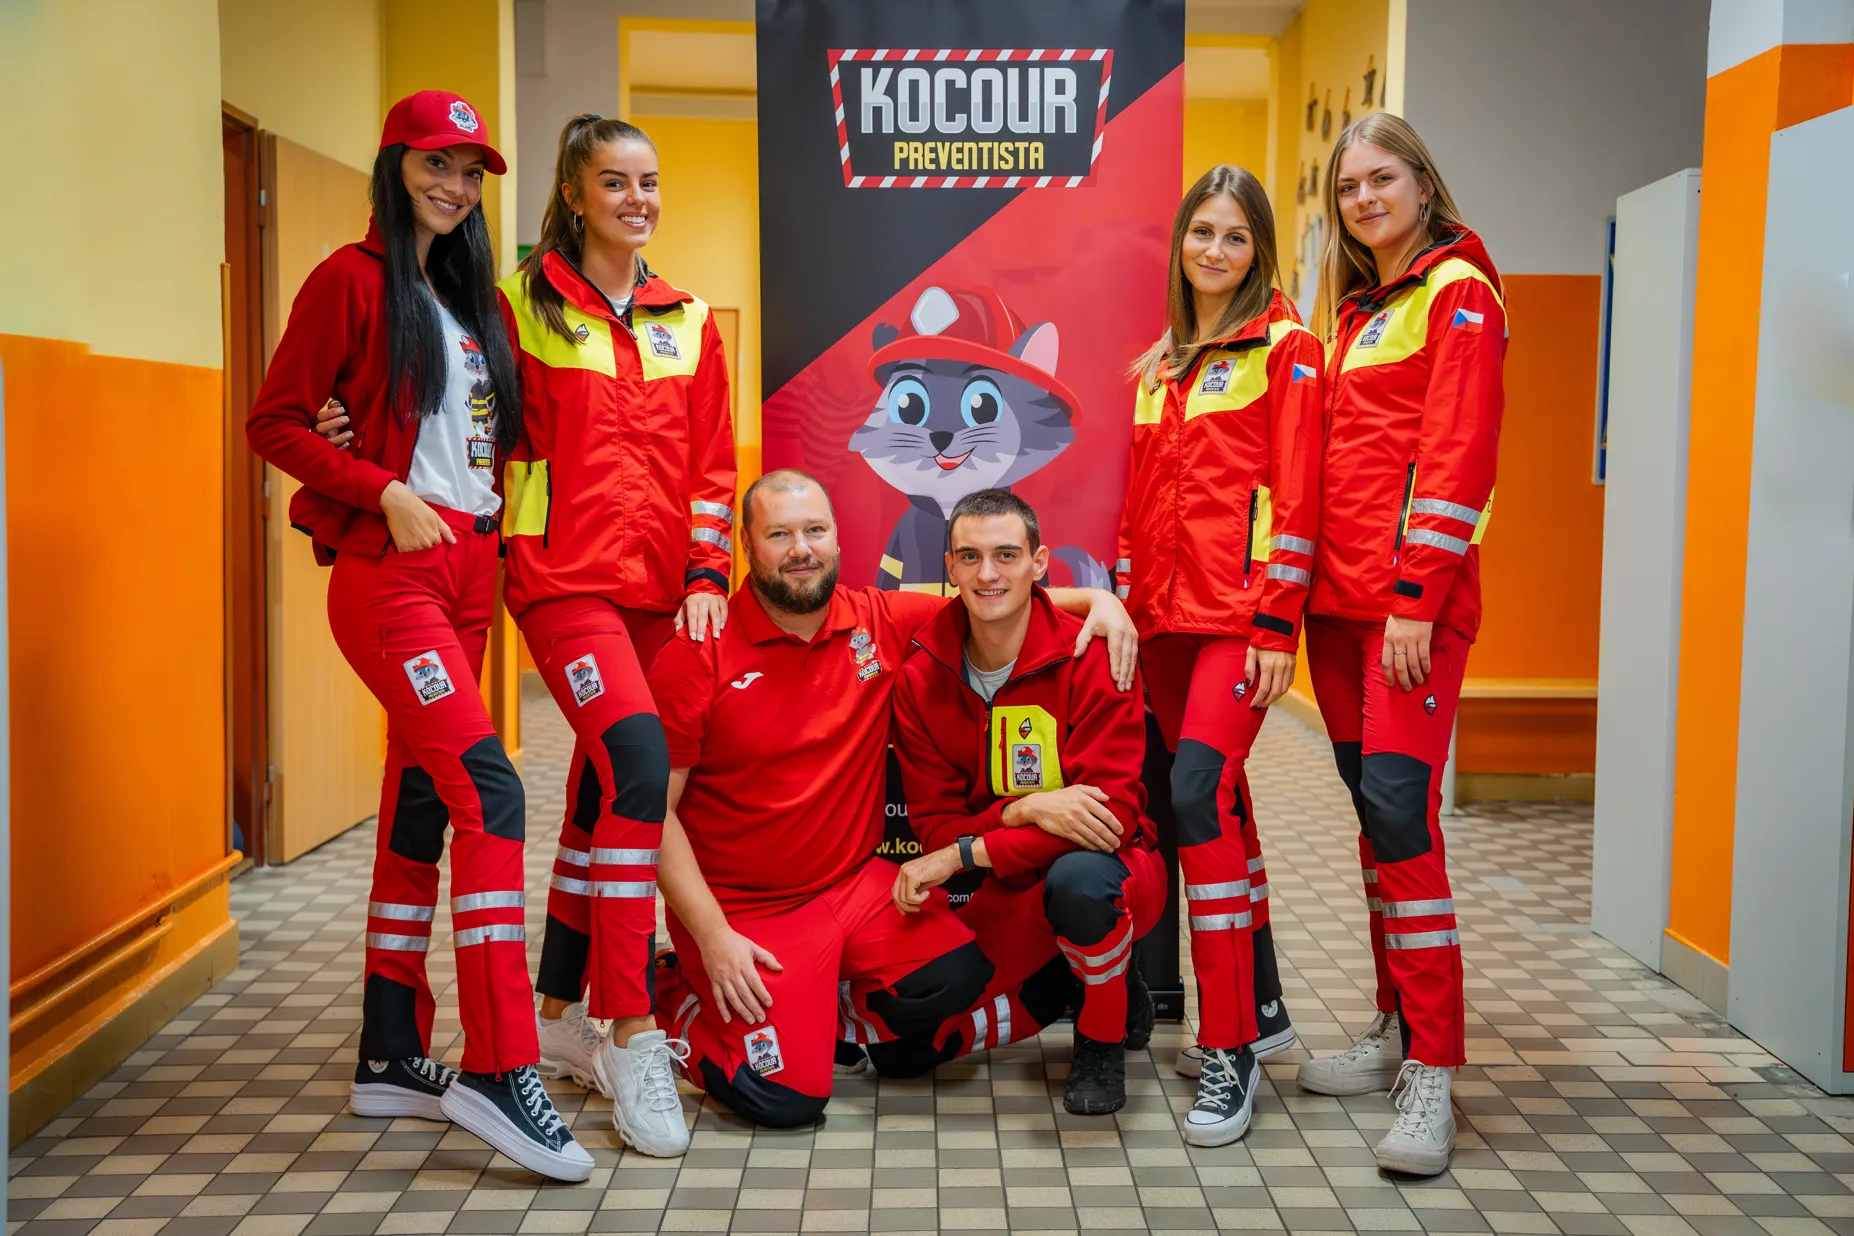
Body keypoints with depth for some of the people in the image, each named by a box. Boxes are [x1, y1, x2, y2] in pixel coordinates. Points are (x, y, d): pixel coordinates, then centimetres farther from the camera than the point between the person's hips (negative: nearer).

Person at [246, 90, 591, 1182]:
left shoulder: (474, 292, 18)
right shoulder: (353, 281, -3)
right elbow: (275, 422, -5)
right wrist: (384, 490, -15)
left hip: (471, 567, 8)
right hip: (389, 568, -8)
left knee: (423, 800, 9)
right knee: (488, 788, -19)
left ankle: (392, 1057, 18)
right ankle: (500, 1069, -17)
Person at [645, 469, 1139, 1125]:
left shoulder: (883, 622, 0)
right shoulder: (696, 656, -11)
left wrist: (1095, 598, -7)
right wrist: (713, 938, -16)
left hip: (858, 885, 4)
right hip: (744, 910, -4)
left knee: (957, 977, -19)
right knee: (786, 1096, -16)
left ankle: (821, 1006, 9)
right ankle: (677, 997, 13)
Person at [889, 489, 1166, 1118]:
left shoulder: (1091, 659, -18)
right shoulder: (921, 679, -5)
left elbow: (1110, 813, -24)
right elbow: (936, 826, -6)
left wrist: (965, 853, -26)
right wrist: (1023, 811, -26)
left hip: (1114, 873, -4)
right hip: (1009, 899, 4)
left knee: (1077, 875, -40)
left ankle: (1102, 1042, -8)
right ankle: (1059, 988, 16)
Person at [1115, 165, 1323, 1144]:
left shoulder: (1284, 348, -1)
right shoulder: (1159, 364, 18)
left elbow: (1295, 494, -8)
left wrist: (1275, 623, -14)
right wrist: (1125, 600, 12)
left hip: (1241, 611, -6)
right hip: (1167, 613, 7)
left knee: (1199, 792, -19)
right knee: (1219, 801, 11)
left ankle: (1231, 1048, -12)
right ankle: (1262, 1008, 25)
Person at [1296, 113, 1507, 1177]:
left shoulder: (1457, 291, -3)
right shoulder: (1352, 309, 20)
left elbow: (1459, 454, -12)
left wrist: (1415, 598, -18)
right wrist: (1307, 590, 13)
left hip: (1415, 597, -8)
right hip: (1340, 595, 8)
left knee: (1399, 805, -14)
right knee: (1374, 808, 11)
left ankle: (1431, 1075, -9)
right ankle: (1398, 1029, 21)